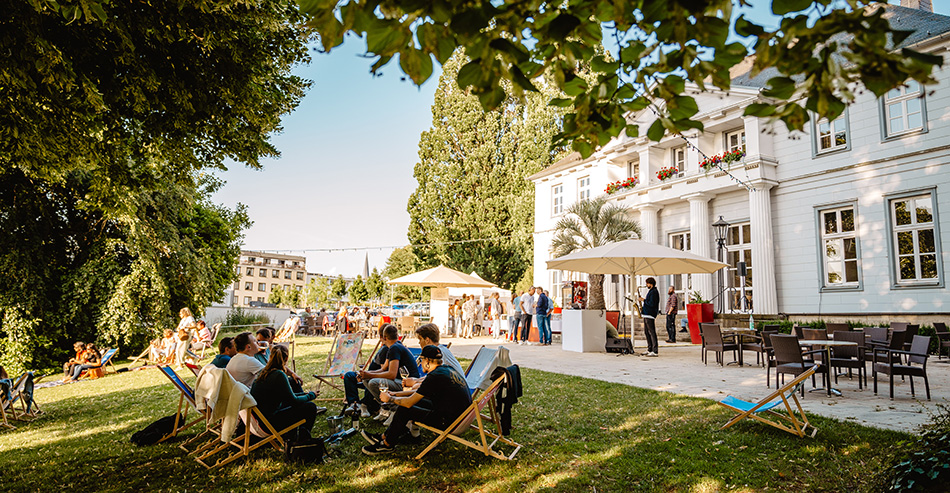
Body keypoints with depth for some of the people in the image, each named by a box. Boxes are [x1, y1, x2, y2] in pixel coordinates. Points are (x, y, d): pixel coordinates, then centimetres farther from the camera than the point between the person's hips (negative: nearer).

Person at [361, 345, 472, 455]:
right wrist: (396, 394, 20)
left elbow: (409, 402, -15)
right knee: (417, 401, 16)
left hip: (450, 421, -10)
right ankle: (384, 436, 23)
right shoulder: (446, 368, 8)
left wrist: (390, 399, 3)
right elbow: (419, 392, 20)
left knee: (404, 410, -3)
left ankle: (387, 445, 16)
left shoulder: (434, 376, -20)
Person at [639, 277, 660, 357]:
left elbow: (652, 304, -22)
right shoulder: (651, 291, 19)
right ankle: (649, 349, 20)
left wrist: (643, 300, -13)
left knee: (652, 332, -9)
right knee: (646, 332, 14)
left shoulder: (654, 292, -13)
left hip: (650, 315, -11)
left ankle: (655, 351, -8)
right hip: (646, 314, 11)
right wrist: (643, 308, 13)